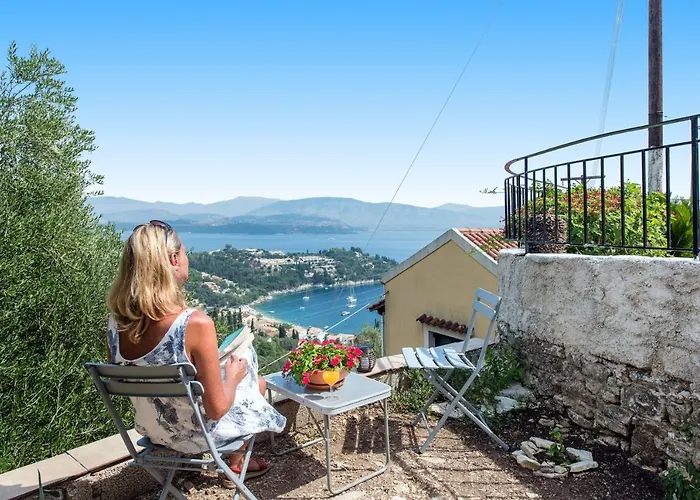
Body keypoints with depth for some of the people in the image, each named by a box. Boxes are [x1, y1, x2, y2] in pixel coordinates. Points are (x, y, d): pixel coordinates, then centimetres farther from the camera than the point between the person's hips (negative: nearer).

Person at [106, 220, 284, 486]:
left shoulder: (115, 322, -15)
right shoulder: (196, 324, -34)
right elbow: (216, 409, -25)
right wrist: (233, 375, -5)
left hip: (151, 429, 6)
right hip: (196, 433, -5)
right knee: (257, 383, 22)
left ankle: (237, 462, 45)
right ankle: (236, 467, 42)